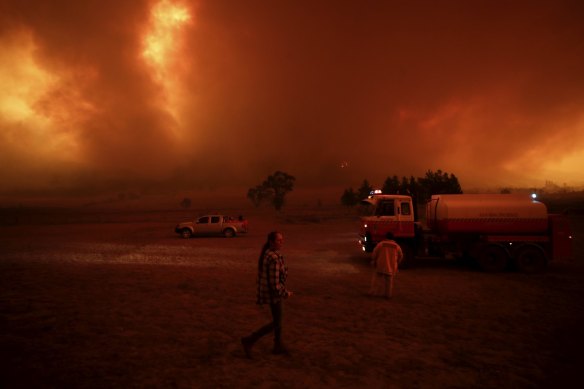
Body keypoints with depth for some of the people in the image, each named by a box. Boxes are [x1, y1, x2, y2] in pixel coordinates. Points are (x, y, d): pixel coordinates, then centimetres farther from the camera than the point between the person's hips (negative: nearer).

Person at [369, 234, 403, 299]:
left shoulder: (381, 244, -5)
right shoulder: (396, 246, 4)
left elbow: (374, 253, -7)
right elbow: (400, 256, 13)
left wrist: (373, 261, 6)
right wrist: (396, 263, 27)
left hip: (380, 265, -2)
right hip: (391, 267, 2)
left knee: (376, 279, 9)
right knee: (389, 281, 13)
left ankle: (374, 292, 9)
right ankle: (388, 294, 17)